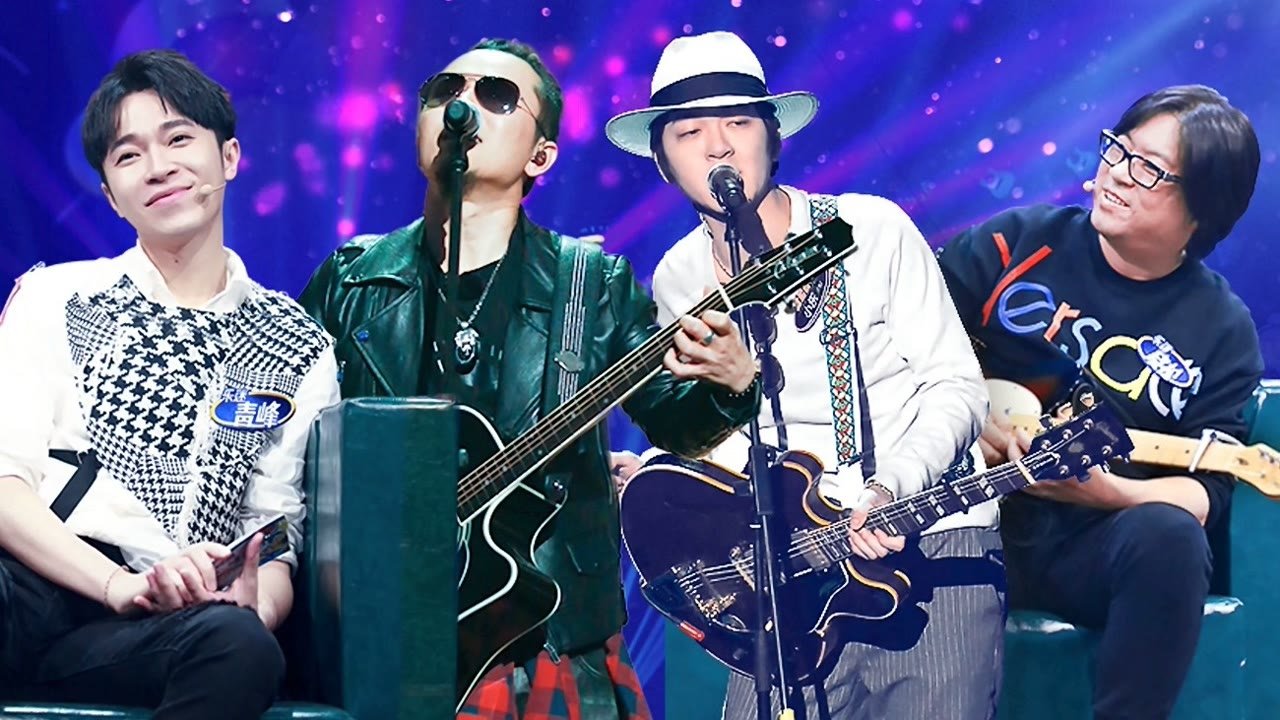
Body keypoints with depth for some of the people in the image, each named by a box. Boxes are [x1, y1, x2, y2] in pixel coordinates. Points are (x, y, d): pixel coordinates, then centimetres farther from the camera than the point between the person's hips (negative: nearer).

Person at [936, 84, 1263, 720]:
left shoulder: (1221, 333, 4)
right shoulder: (1018, 242, 5)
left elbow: (1205, 490, 0)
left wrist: (1105, 491, -19)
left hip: (1096, 545, 1)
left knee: (1168, 536, -33)